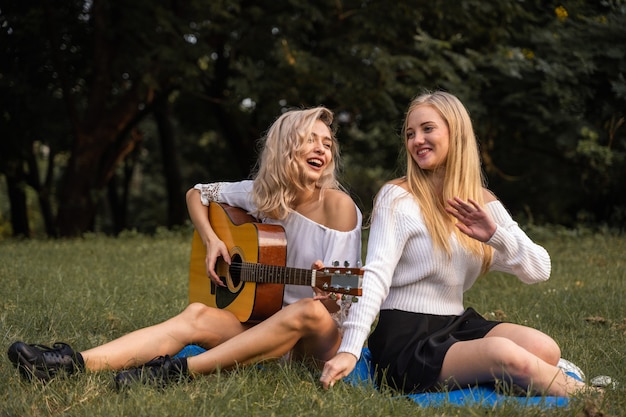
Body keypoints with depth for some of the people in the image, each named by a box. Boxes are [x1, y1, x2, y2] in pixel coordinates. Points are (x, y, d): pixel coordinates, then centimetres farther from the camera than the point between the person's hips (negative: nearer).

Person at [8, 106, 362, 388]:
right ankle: (76, 363, -37)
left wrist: (330, 297, -35)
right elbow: (197, 193, 19)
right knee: (197, 316, -21)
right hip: (266, 323, 4)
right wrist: (211, 240, 1)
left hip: (324, 339, -4)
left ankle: (180, 370, -41)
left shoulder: (337, 205, -10)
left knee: (308, 311, -38)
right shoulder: (261, 194, 3)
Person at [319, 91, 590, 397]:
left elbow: (540, 270, 5)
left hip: (457, 326, 6)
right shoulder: (397, 197, -5)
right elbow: (376, 275, -17)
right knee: (504, 352, -30)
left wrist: (495, 235, -14)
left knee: (544, 349, -24)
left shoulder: (483, 204, 11)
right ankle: (580, 393, -5)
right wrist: (349, 350, -29)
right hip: (404, 337, -5)